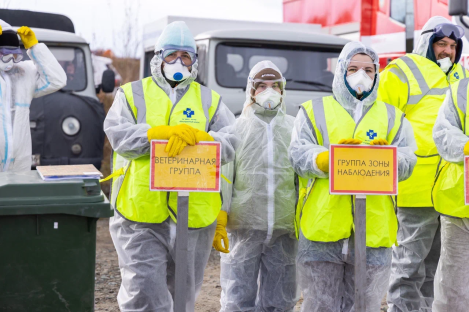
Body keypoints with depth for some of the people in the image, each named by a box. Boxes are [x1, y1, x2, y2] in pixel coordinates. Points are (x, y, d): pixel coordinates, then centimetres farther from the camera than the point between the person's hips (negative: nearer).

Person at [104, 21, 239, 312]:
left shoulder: (210, 100, 13)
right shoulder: (132, 94, 10)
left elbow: (233, 141, -2)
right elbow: (118, 135, -7)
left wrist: (195, 135, -21)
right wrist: (167, 132, -19)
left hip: (194, 216, 2)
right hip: (141, 212, -2)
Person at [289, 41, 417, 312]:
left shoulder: (393, 118, 16)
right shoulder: (314, 111, 11)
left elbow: (407, 163, 2)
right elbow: (299, 156, -4)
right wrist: (332, 157, -22)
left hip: (374, 231, 2)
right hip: (323, 227, -1)